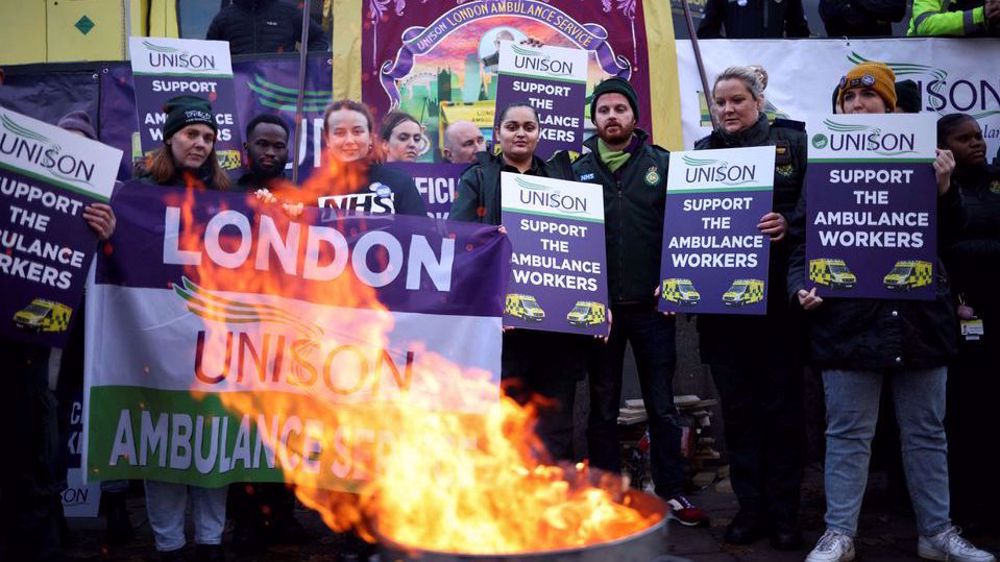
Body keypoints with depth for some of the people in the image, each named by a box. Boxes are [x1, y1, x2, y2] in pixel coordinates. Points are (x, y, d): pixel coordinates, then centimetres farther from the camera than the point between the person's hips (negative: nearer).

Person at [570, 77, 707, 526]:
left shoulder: (663, 164, 3)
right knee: (602, 408, 10)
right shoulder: (579, 171, 7)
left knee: (662, 405, 8)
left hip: (651, 305, -1)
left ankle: (671, 490, 21)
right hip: (599, 306, 1)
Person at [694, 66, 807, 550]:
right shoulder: (702, 152, 12)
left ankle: (784, 512, 16)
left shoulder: (793, 142, 5)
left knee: (781, 405, 4)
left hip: (778, 297, -2)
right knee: (737, 407, 7)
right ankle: (750, 507, 19)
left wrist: (788, 223, -19)